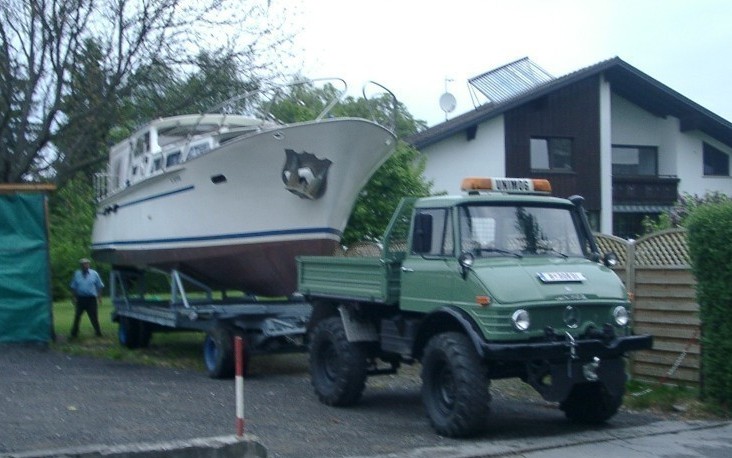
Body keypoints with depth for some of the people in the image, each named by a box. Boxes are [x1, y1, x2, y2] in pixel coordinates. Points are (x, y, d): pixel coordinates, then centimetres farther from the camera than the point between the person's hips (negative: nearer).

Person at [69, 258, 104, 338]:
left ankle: (98, 333, 12)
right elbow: (73, 287, 10)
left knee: (94, 317, 2)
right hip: (80, 298, 1)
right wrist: (74, 297, 2)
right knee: (77, 316, 3)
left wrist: (99, 297, 2)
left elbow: (99, 286, 8)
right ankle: (74, 334, 11)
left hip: (91, 299, -1)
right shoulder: (77, 274, 5)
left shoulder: (94, 274, 4)